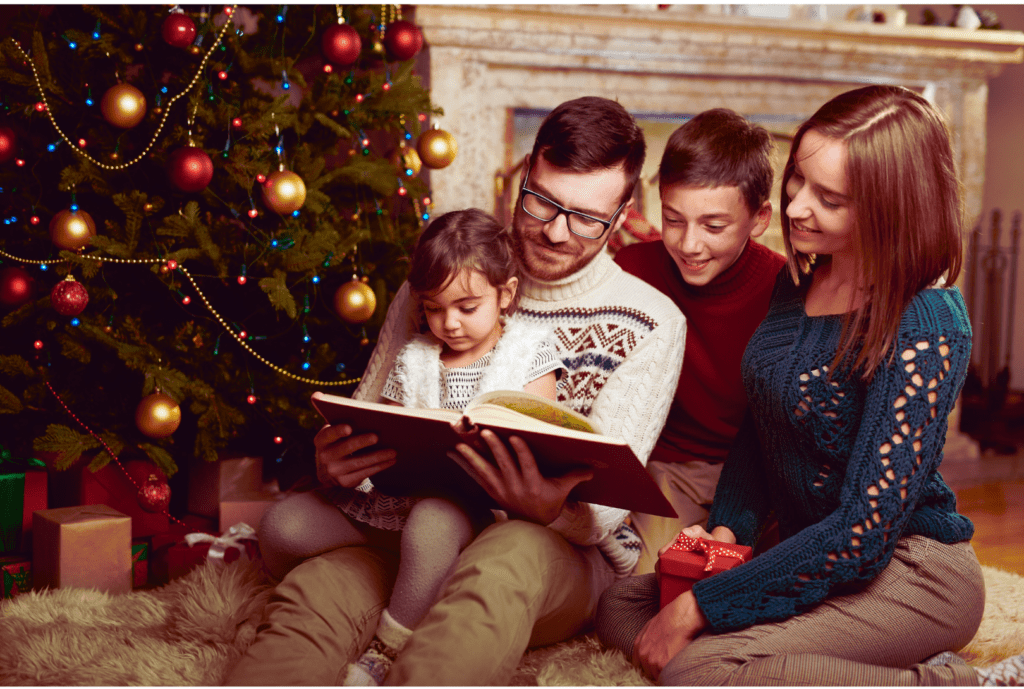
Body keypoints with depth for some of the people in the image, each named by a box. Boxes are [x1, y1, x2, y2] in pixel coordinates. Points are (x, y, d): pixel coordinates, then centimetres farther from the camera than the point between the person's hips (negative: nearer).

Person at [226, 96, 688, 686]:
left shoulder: (652, 325, 1)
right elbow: (366, 427, 11)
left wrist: (549, 508, -33)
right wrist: (335, 464, -15)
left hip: (568, 552, -2)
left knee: (509, 558, -41)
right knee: (316, 588, -32)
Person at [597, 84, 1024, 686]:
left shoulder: (925, 330, -22)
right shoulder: (800, 282, 4)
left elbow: (864, 533, -25)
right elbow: (760, 424, 16)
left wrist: (698, 608, -22)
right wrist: (728, 528, -3)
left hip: (911, 574, -9)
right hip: (809, 552, 9)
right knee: (621, 606, 0)